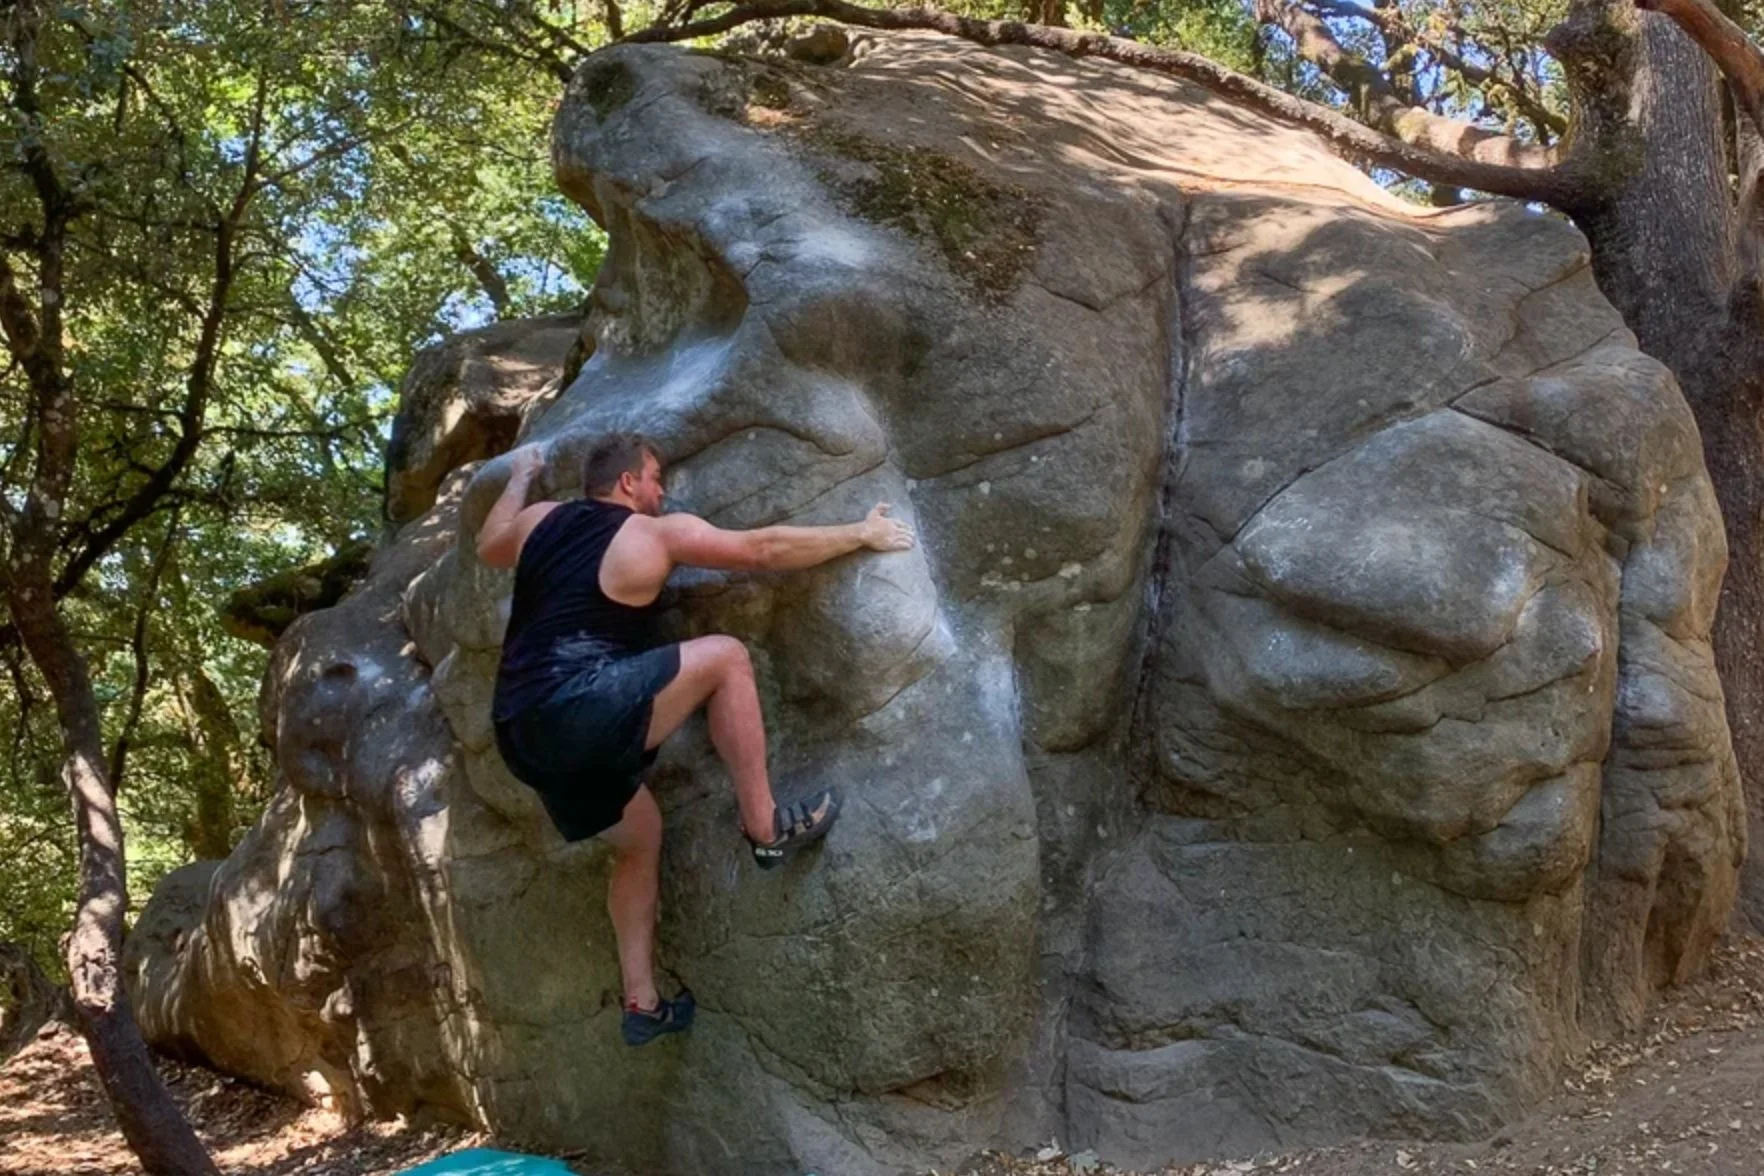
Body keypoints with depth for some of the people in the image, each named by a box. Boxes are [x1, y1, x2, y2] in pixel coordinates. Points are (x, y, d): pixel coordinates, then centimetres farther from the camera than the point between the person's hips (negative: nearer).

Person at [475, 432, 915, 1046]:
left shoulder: (538, 521, 19)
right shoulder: (654, 534, 2)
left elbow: (489, 546, 42)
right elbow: (765, 549, 5)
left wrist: (521, 476, 56)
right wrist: (860, 534, 15)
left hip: (521, 732, 9)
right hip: (576, 707, -9)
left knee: (641, 831, 24)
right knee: (725, 657, -3)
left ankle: (642, 1002, 25)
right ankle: (766, 826, 0)